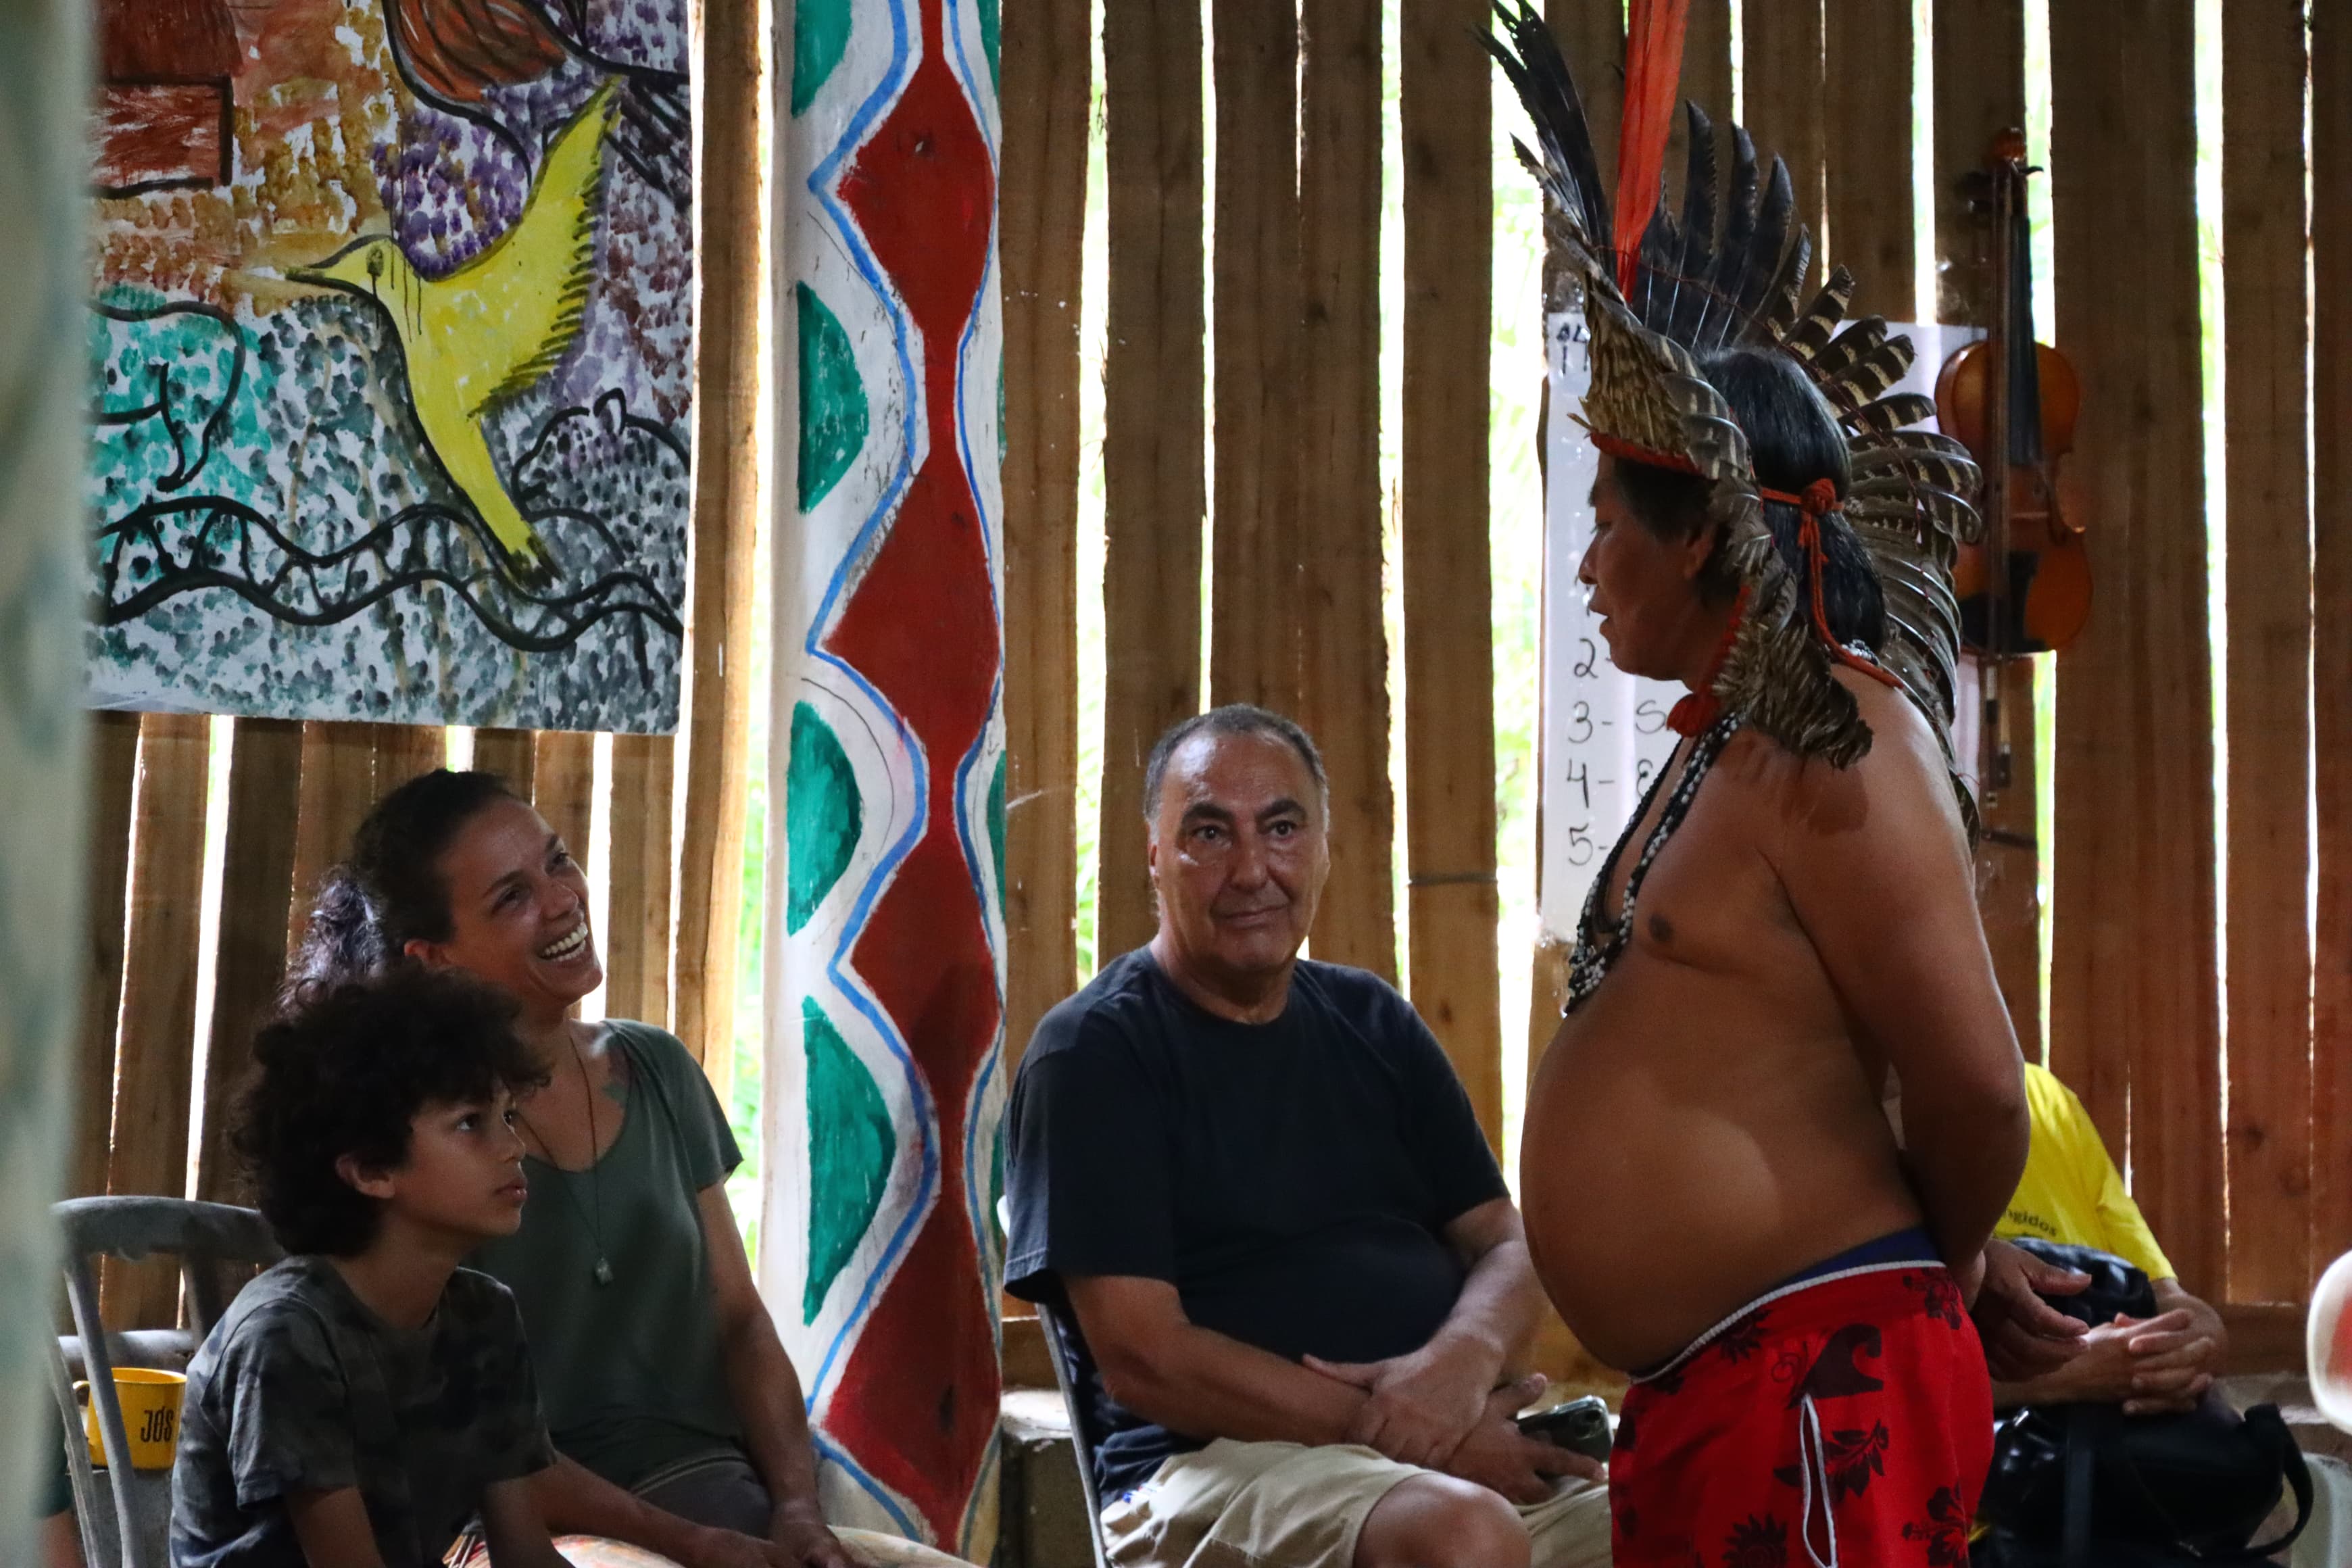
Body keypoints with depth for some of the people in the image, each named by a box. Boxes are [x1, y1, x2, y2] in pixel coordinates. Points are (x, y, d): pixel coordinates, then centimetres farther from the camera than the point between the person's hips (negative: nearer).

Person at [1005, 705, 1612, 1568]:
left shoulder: (1372, 1022, 18)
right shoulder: (1092, 1050, -1)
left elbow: (1506, 1247, 14)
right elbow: (1143, 1359, -10)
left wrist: (1464, 1363, -11)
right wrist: (1392, 1431, -15)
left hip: (1473, 1442, 6)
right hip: (1219, 1460, -6)